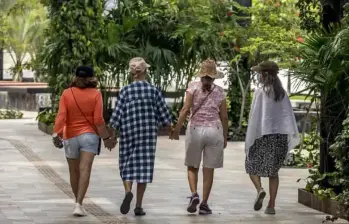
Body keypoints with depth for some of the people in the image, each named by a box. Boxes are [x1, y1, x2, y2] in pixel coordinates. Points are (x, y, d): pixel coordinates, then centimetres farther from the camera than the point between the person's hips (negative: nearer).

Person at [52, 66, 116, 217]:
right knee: (85, 170, -9)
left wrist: (56, 134, -18)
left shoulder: (67, 94, -1)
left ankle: (78, 202, 30)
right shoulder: (95, 94, -3)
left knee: (74, 172, 16)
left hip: (71, 136, 2)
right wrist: (106, 138, 1)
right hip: (89, 135, -2)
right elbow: (98, 120, -7)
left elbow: (61, 116, -12)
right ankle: (78, 205, -22)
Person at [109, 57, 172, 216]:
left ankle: (128, 191, -16)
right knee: (144, 166, 4)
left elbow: (117, 115, -5)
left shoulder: (125, 91, -4)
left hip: (128, 134, 0)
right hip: (148, 135, 0)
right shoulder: (153, 91, -1)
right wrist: (170, 129, 18)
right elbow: (163, 114, 3)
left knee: (127, 165, 11)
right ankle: (138, 206, 4)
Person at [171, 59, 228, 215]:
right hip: (214, 130, 1)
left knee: (192, 166, 13)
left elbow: (186, 109, -9)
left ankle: (194, 194, -10)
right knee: (208, 169, 8)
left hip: (195, 129, -1)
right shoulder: (219, 91, 5)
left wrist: (177, 129, -7)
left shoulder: (193, 87, -1)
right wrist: (225, 136, 16)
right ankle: (204, 203, 5)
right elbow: (224, 116, 6)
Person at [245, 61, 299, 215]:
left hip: (263, 134, -4)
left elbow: (255, 115, -9)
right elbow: (289, 114, 0)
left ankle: (259, 189, -14)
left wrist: (250, 138, -5)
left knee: (252, 165, 12)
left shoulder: (260, 91, -7)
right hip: (280, 134, 4)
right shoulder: (282, 93, 6)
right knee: (273, 170, 12)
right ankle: (271, 205, 6)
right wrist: (293, 137, -1)